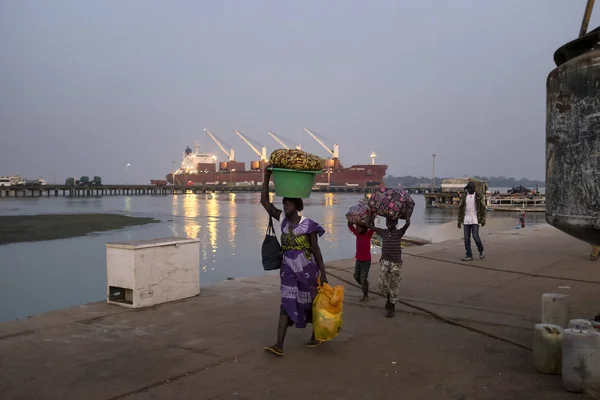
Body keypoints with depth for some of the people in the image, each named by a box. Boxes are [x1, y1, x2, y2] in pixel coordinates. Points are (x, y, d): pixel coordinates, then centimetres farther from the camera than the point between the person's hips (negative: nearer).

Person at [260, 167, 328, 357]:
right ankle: (279, 345, -8)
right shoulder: (283, 219, 2)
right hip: (288, 270, 4)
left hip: (307, 270, -4)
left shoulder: (308, 225, -11)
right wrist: (267, 177, -9)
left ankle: (316, 335, 33)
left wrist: (323, 274, -7)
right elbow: (264, 201, -2)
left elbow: (316, 250, -6)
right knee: (286, 305, -2)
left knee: (310, 303, 10)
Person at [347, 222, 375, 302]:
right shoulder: (357, 234, 2)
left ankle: (366, 296, 11)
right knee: (356, 277, 15)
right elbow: (350, 226, 9)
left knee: (363, 278, -4)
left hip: (366, 261, -6)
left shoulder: (368, 235, -14)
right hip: (358, 260, 6)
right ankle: (365, 287, 38)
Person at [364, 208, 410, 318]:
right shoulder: (383, 232, 7)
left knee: (394, 286, 2)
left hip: (396, 263, -3)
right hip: (384, 261, 3)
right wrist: (371, 210, 5)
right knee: (383, 284, -1)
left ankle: (392, 308, 15)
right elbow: (369, 225, 8)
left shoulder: (399, 232, -2)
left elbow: (407, 224, -21)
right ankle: (389, 298, 29)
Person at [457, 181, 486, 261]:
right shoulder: (464, 197, 8)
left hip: (475, 220, -4)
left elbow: (483, 208, -2)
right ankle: (469, 256, 8)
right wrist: (459, 221, 7)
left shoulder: (479, 196, -1)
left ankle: (481, 251, 13)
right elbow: (460, 209, 11)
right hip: (466, 221, 4)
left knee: (475, 236, -13)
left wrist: (483, 220, -9)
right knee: (466, 238, 1)